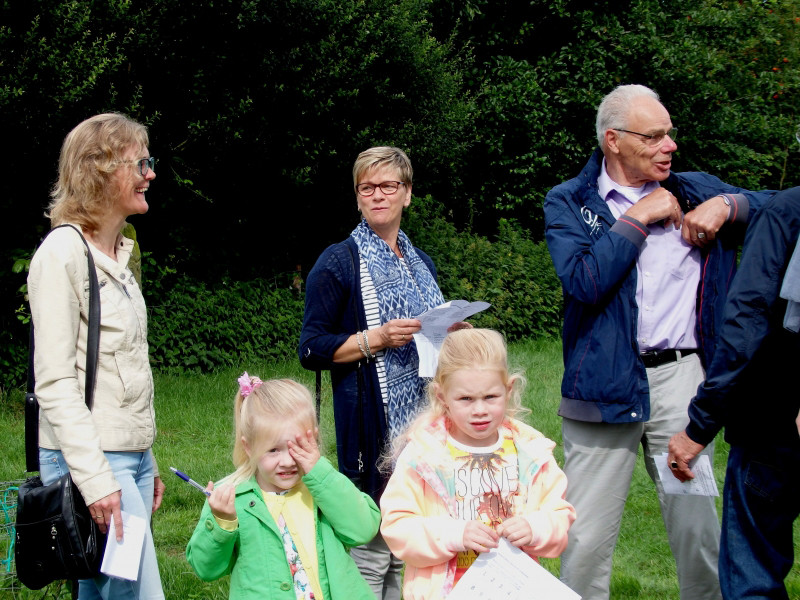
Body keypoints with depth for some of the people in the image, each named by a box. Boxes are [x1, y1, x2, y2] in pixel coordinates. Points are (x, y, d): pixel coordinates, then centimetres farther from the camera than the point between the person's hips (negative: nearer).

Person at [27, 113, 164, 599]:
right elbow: (55, 383, -17)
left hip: (131, 458, 9)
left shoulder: (118, 253, 16)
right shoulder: (62, 254, -12)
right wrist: (95, 478, -22)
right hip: (90, 461, -9)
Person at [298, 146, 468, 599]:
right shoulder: (339, 264, -3)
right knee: (372, 554, -8)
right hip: (375, 428, -7)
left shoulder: (421, 263, 17)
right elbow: (312, 350, -7)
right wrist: (377, 339, -18)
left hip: (425, 426, 7)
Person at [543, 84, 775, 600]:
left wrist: (729, 205, -5)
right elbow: (584, 281, -13)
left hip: (681, 378, 2)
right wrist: (638, 218, -8)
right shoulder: (569, 203, 4)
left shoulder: (695, 191, 12)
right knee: (587, 539, 1)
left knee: (699, 532, 4)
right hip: (604, 382, -2)